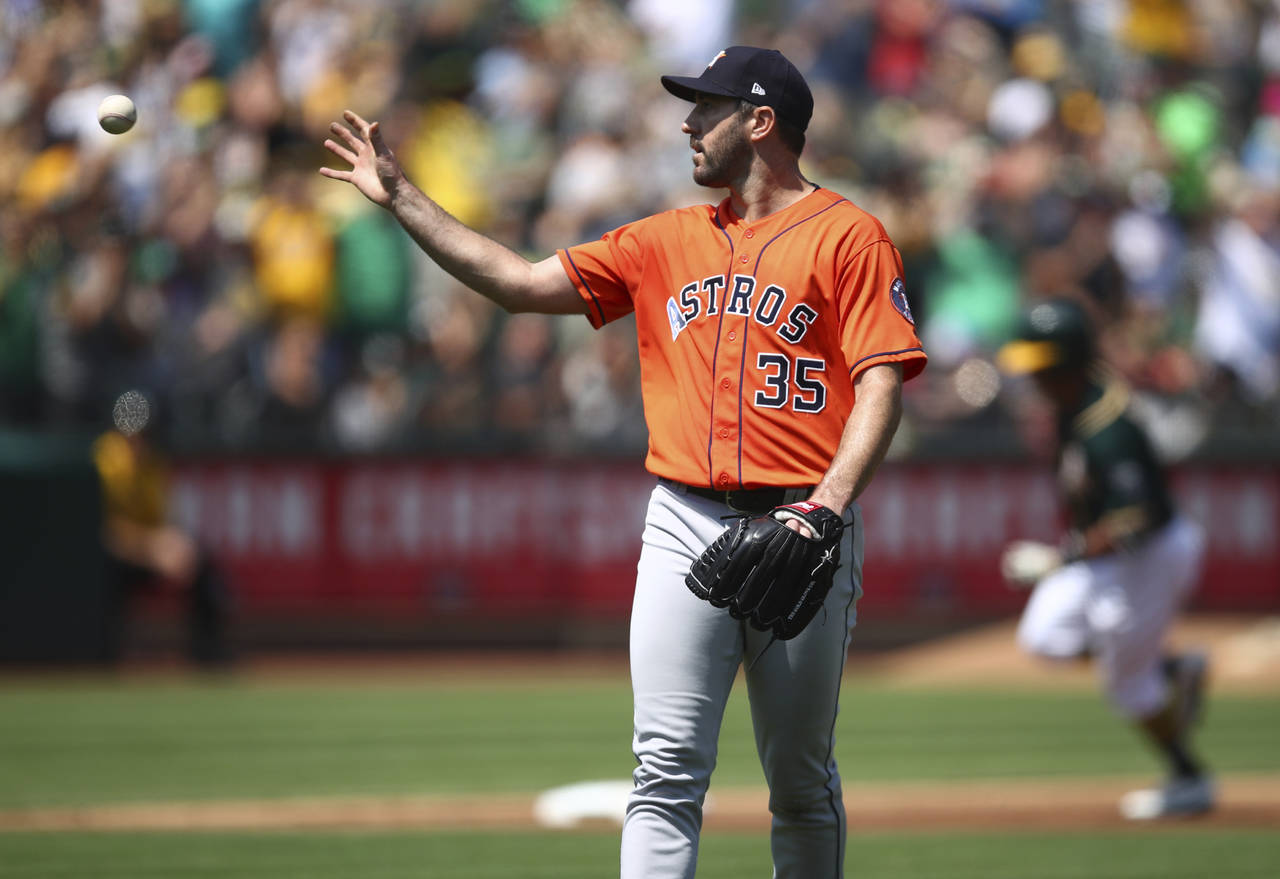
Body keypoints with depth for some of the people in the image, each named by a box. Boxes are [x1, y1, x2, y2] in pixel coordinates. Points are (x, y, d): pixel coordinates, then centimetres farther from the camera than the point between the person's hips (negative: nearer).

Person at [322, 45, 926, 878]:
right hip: (684, 527, 4)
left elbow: (883, 382, -8)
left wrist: (830, 504, -22)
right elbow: (520, 281, 16)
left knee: (802, 782, 6)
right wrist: (401, 195, 13)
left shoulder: (847, 236, 0)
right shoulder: (667, 242, 16)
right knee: (667, 773, -7)